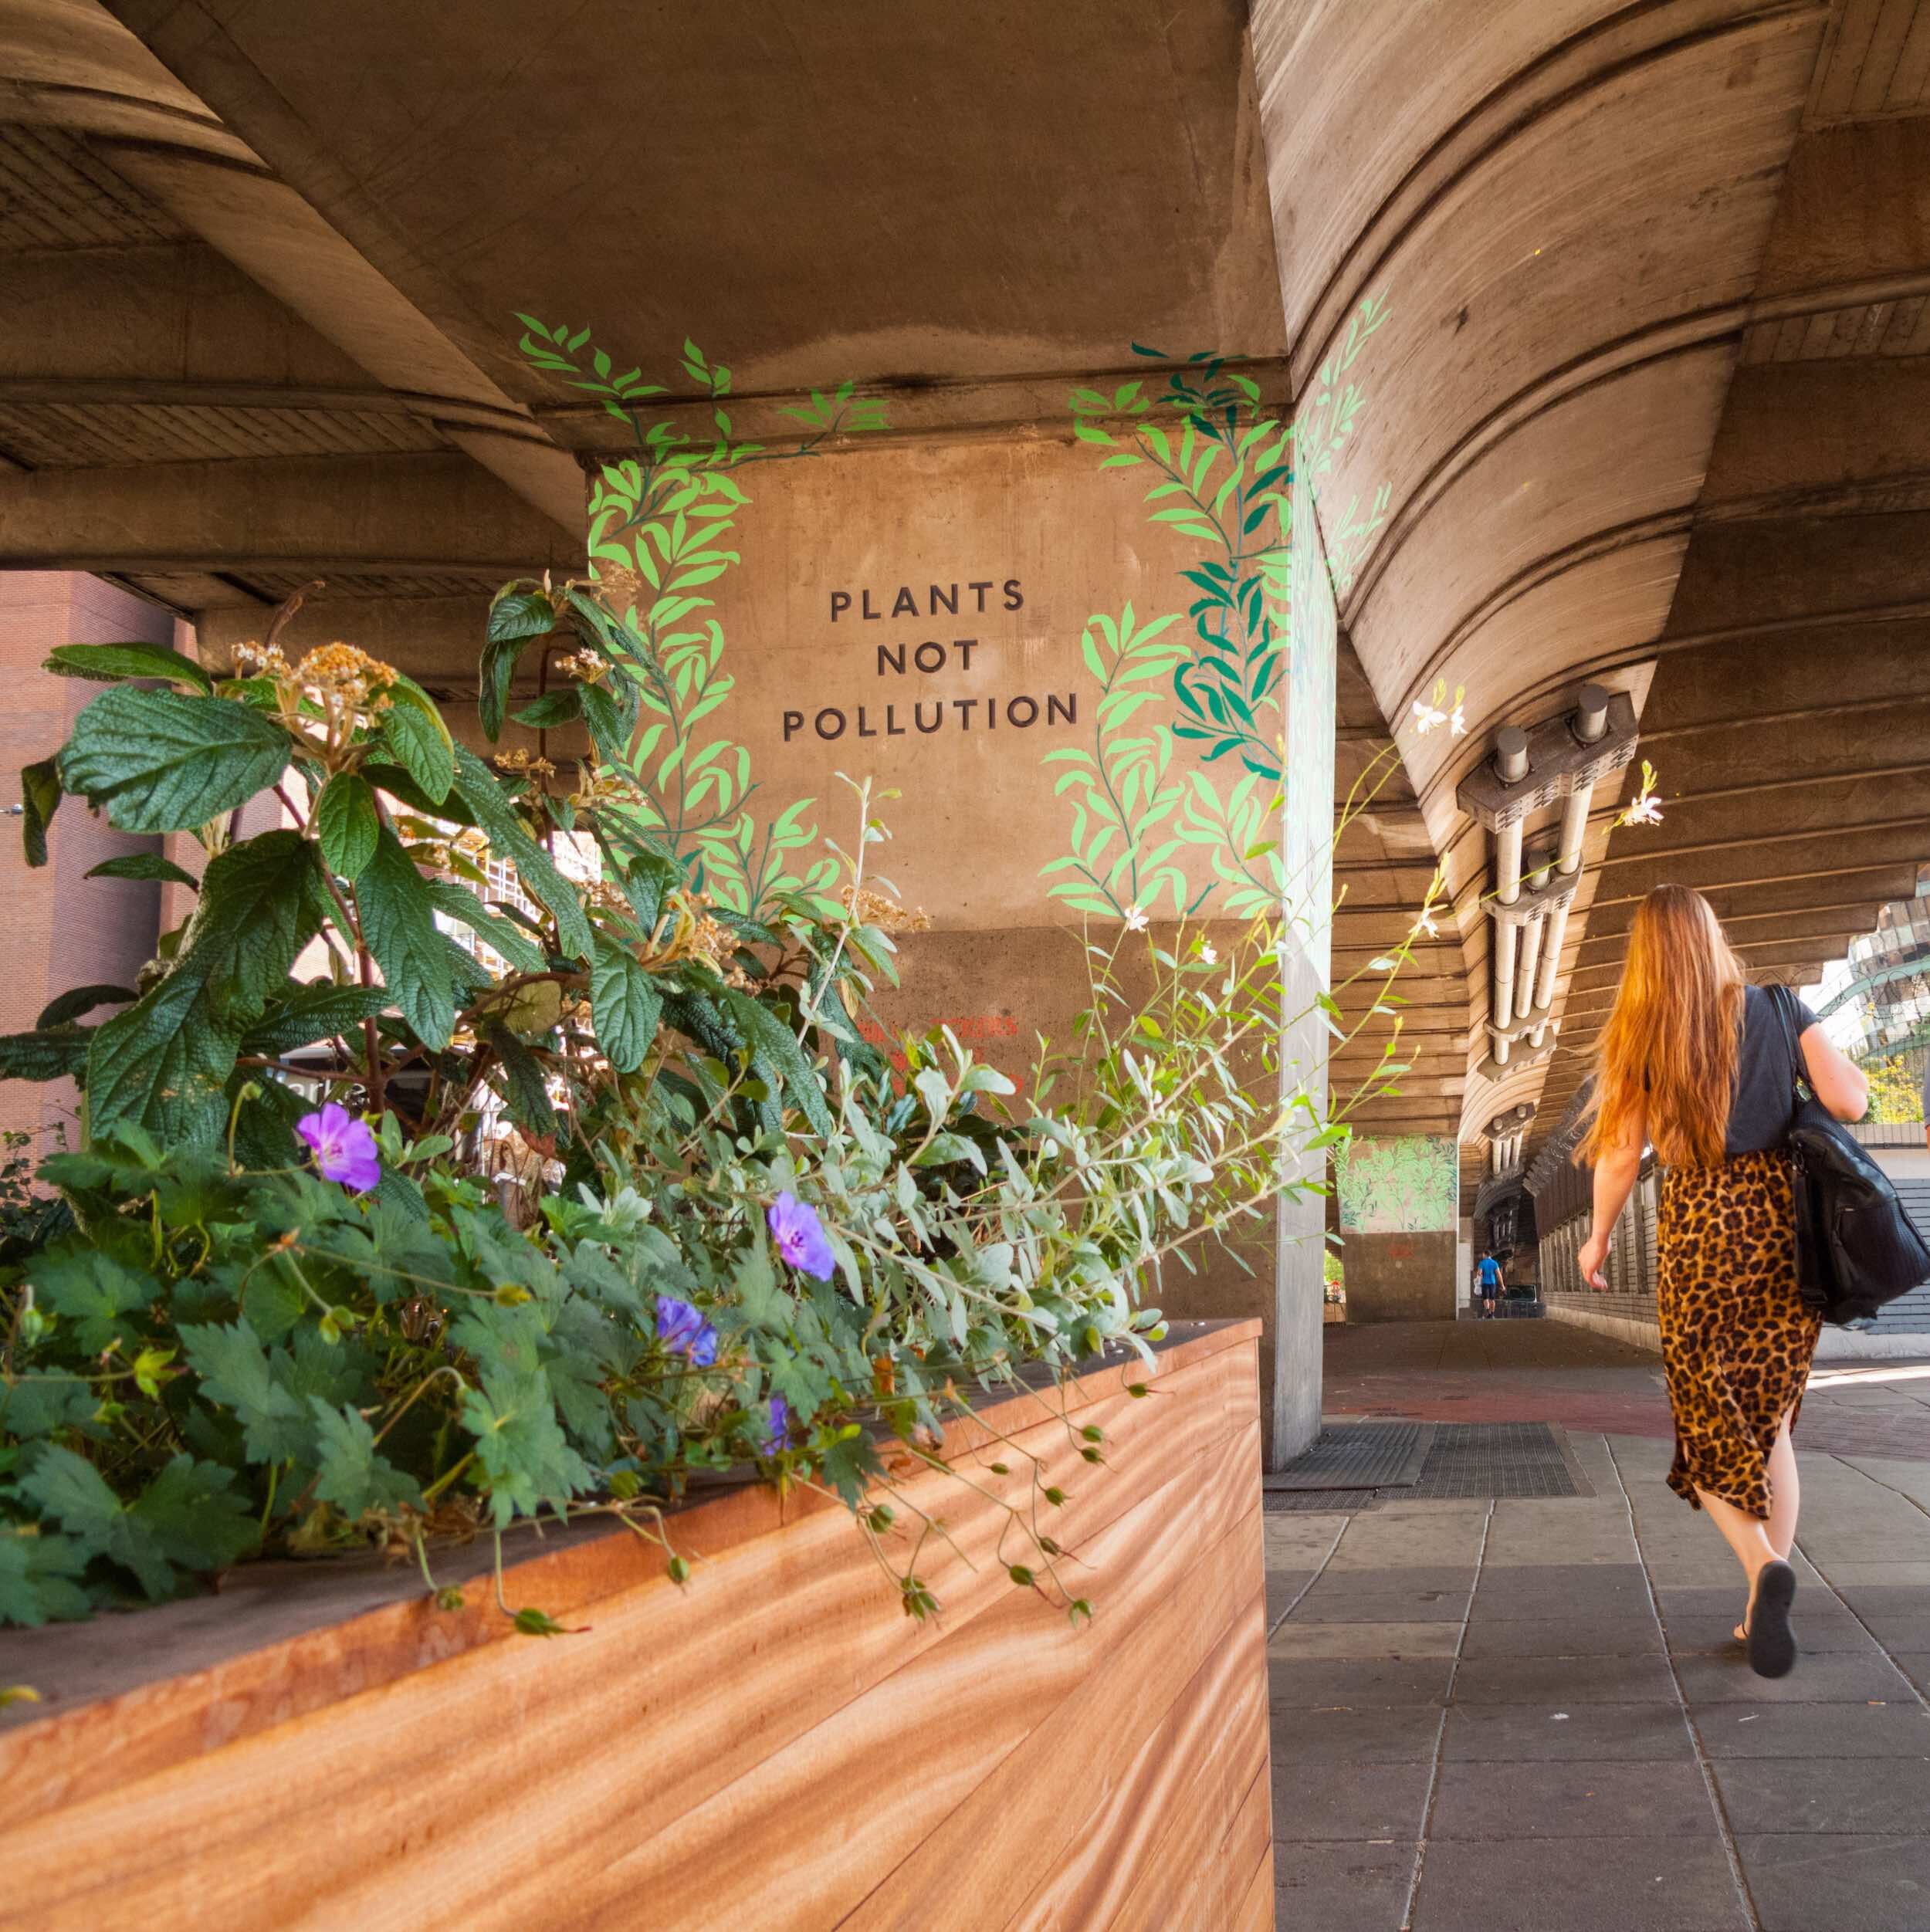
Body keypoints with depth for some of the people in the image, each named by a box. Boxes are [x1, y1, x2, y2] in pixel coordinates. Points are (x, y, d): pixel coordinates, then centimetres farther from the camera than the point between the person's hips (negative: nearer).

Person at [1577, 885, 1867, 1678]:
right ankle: (1766, 1607, 11)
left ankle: (1764, 1566, -19)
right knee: (1769, 1424, 13)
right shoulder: (1779, 1011, 0)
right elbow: (1850, 1102, -6)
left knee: (1710, 1431, 7)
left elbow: (1621, 1155, -4)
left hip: (1699, 1233, -2)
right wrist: (1845, 1067, 17)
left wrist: (1599, 1238, 12)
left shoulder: (1643, 1037, -3)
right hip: (1785, 1226, 2)